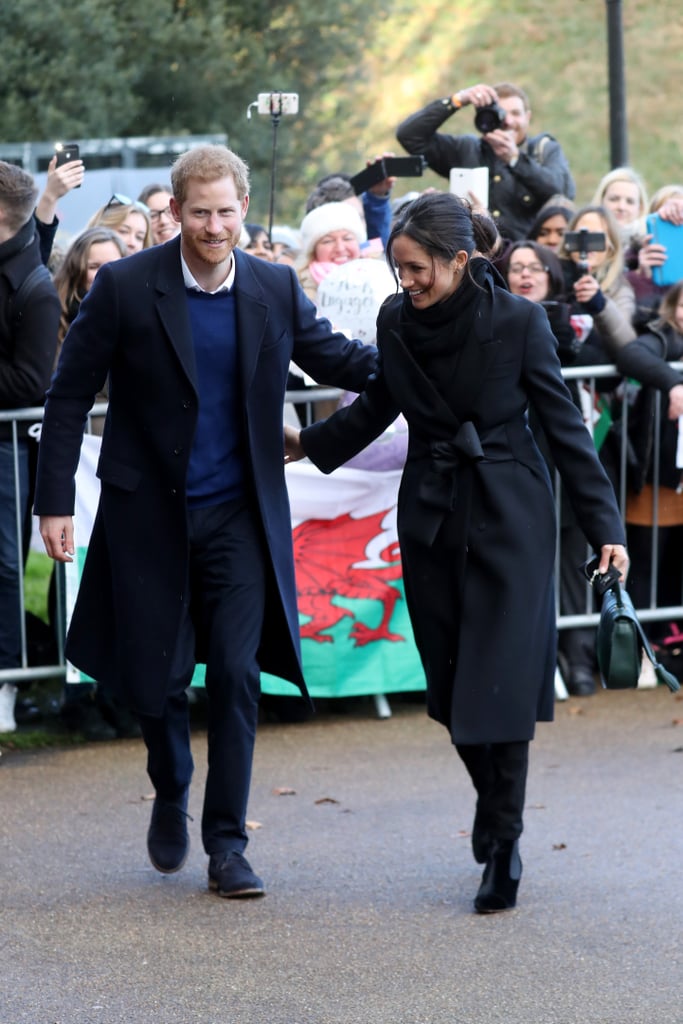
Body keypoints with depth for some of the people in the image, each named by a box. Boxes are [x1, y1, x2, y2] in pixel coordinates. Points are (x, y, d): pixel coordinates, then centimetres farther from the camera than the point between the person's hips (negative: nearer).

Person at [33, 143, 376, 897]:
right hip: (149, 515, -1)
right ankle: (171, 796, 36)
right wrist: (54, 501, -6)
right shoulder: (125, 288, -9)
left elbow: (331, 357, 13)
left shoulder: (275, 289, 0)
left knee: (236, 675, -5)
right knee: (157, 674, 7)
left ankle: (227, 844, 2)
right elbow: (70, 395, -3)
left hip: (238, 516, 1)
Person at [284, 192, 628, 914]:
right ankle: (492, 795, 31)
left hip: (507, 516, -4)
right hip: (431, 515, 4)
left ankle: (504, 843, -1)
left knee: (500, 681, -9)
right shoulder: (397, 320, -2)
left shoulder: (517, 321, -12)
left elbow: (563, 422, -7)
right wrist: (309, 444, 20)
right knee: (449, 683, 6)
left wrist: (603, 525, -8)